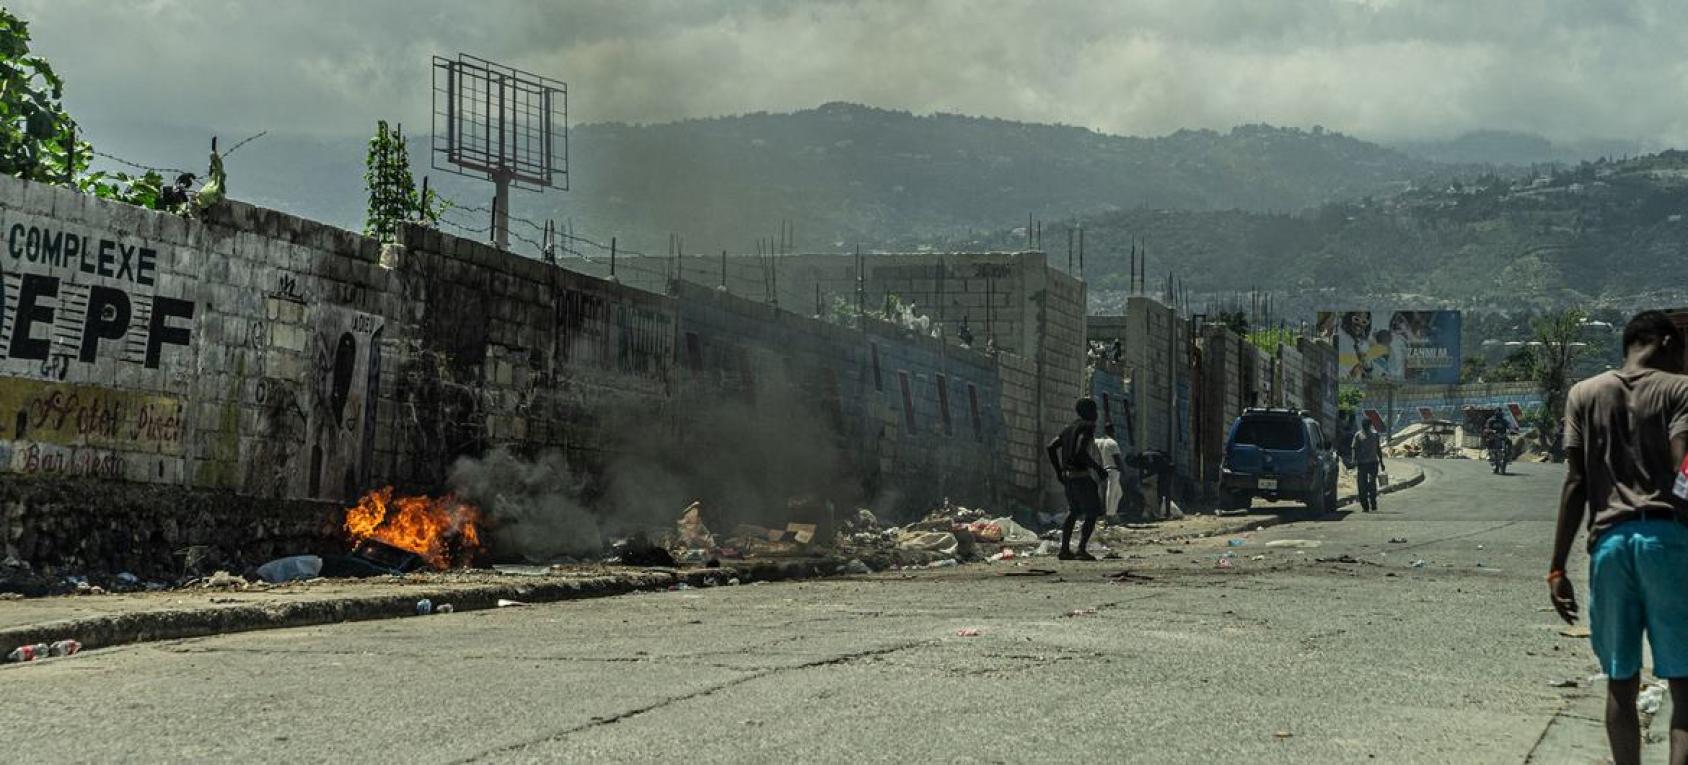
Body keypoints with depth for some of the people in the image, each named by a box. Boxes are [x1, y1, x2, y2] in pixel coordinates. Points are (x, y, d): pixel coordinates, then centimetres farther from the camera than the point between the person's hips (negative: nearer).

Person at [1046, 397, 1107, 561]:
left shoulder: (1069, 428, 16)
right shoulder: (1088, 426, -10)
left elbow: (1050, 447, 14)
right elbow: (1080, 451, -24)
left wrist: (1058, 471, 19)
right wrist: (1097, 467, -18)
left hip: (1068, 476, 9)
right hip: (1083, 475, -9)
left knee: (1073, 513, 18)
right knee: (1093, 514, -4)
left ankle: (1065, 549, 13)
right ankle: (1082, 549, -14)